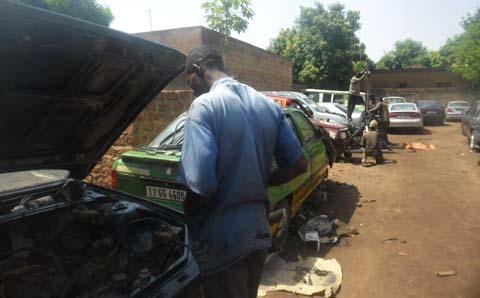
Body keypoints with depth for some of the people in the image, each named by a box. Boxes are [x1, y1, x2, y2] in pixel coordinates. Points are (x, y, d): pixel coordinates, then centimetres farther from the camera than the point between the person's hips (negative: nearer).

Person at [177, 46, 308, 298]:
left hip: (222, 238, -7)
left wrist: (184, 213, -6)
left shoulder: (204, 106, -17)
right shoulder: (269, 105, 5)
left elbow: (201, 184, -27)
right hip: (258, 230, 7)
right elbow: (298, 164, 6)